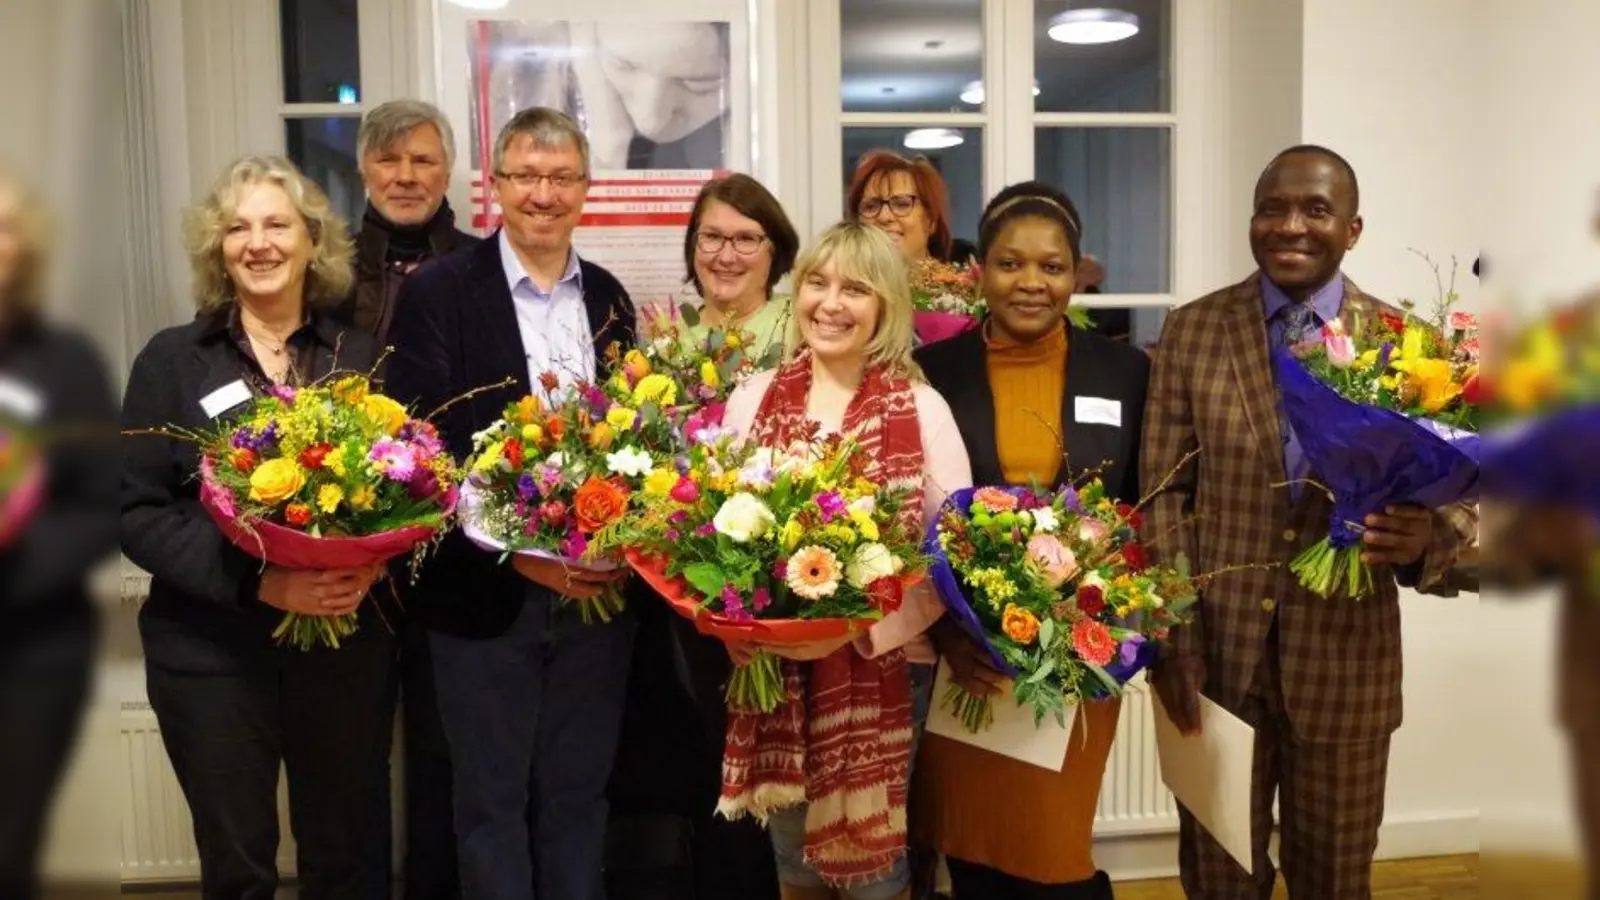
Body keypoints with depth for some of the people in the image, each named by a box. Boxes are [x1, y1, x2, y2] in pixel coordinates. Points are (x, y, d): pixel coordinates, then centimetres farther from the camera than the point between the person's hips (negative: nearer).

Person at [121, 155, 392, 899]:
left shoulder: (361, 357, 3)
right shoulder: (171, 359, -1)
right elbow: (137, 514, -6)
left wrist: (372, 565, -15)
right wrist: (257, 582, -19)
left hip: (348, 648, 1)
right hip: (212, 654, -1)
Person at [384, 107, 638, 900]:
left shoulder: (610, 299, 8)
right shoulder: (437, 291, -6)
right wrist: (514, 552, -20)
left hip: (598, 593, 4)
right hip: (485, 597, -3)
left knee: (579, 797, 17)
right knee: (492, 804, 12)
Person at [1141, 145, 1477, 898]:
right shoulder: (1191, 329, -1)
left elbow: (1457, 497, 0)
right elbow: (1163, 492, -3)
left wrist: (1426, 538, -25)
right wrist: (1174, 640, -9)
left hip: (1344, 659, 0)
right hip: (1213, 651, 0)